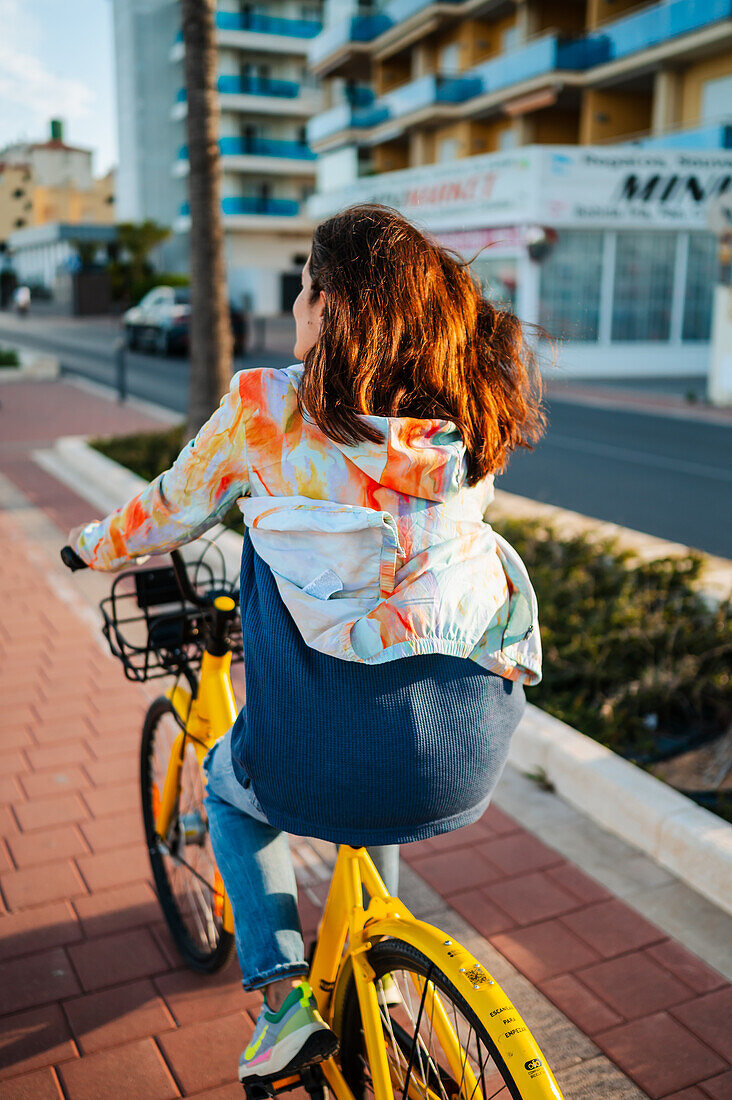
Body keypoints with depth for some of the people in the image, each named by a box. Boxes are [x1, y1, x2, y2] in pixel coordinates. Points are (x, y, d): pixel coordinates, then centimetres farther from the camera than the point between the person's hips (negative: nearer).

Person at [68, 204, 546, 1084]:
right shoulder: (469, 419, 3)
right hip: (477, 746, 4)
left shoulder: (264, 408, -8)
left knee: (230, 788, 31)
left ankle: (282, 993, 18)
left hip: (331, 758, -4)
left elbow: (170, 514, 8)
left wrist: (96, 546, 29)